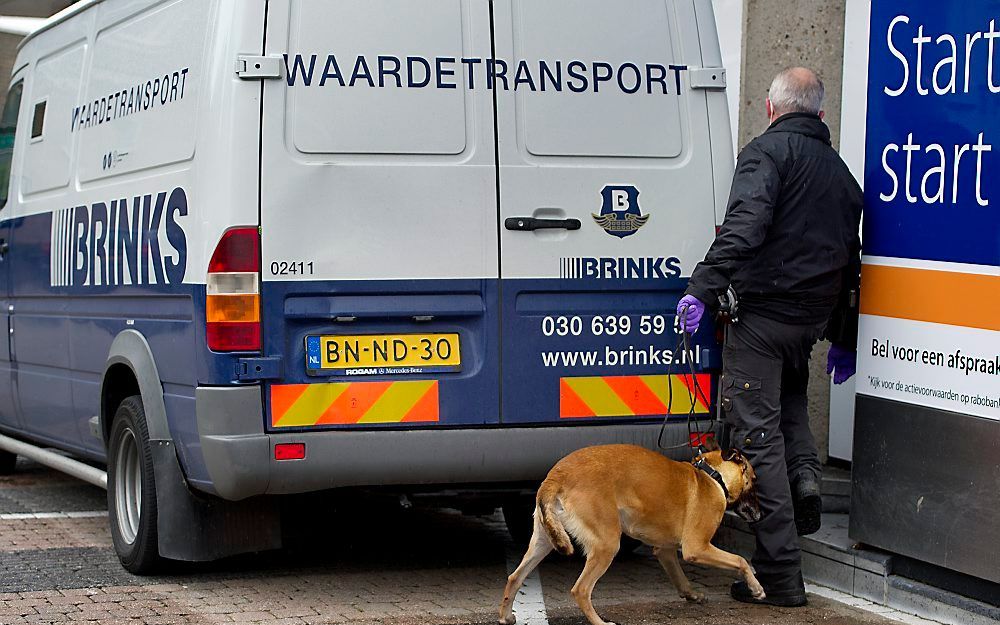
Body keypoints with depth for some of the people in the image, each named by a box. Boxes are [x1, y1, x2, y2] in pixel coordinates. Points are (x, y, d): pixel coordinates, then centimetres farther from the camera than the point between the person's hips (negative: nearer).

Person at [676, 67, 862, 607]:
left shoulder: (767, 151, -5)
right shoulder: (838, 169, 19)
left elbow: (745, 225, -23)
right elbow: (850, 259, 25)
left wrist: (702, 288, -29)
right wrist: (844, 340, 32)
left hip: (762, 313, -7)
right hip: (811, 316, 8)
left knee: (758, 432, -5)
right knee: (789, 399, 34)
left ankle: (778, 572, -5)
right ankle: (805, 475, 6)